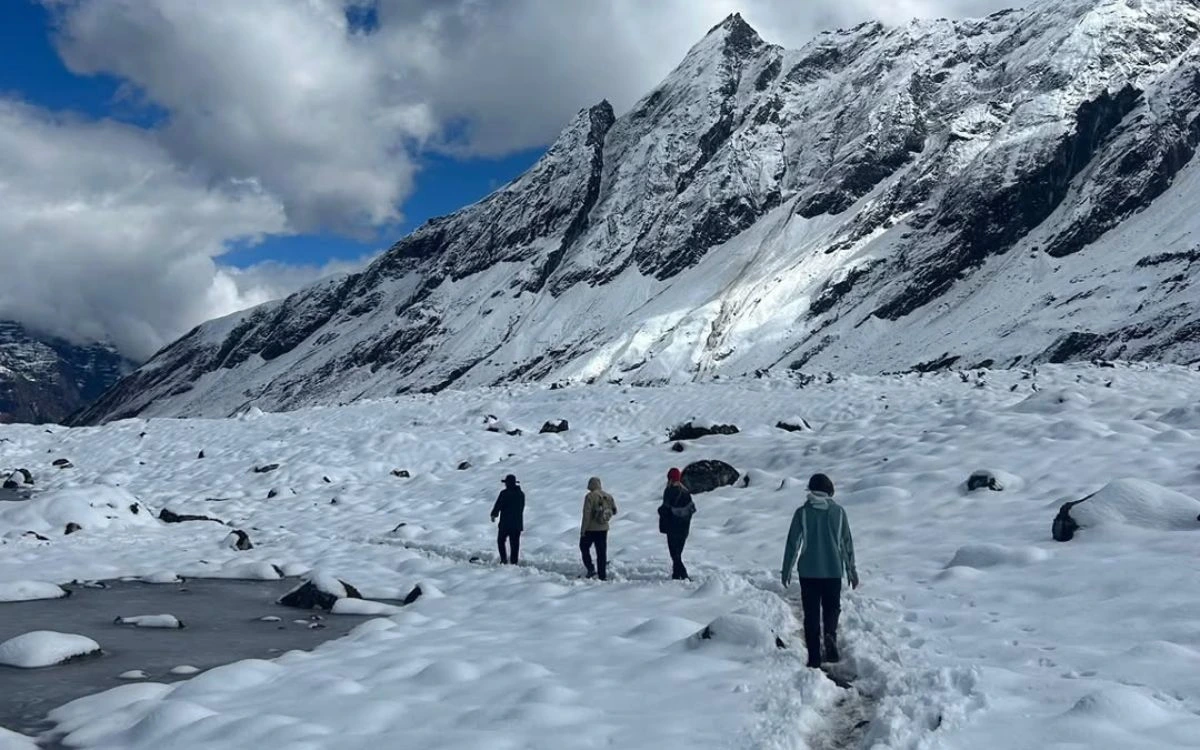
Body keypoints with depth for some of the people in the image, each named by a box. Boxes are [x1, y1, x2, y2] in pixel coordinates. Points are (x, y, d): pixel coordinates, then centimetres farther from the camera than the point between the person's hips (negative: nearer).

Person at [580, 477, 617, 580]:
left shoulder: (590, 496, -15)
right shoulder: (608, 496, 3)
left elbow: (586, 514, -17)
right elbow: (614, 511, 10)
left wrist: (583, 530, -13)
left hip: (590, 529, -5)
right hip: (604, 528, 5)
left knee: (584, 548, 15)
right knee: (602, 552, 10)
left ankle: (591, 569, 2)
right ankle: (603, 576, 10)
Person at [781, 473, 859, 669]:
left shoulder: (803, 512, -5)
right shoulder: (838, 512, -1)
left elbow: (792, 543, -4)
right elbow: (847, 543, 4)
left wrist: (786, 570, 6)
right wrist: (851, 570, 14)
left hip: (808, 572, -1)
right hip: (833, 571, 1)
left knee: (811, 615, 7)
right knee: (832, 608, 16)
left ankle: (814, 658, 4)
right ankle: (830, 636, -13)